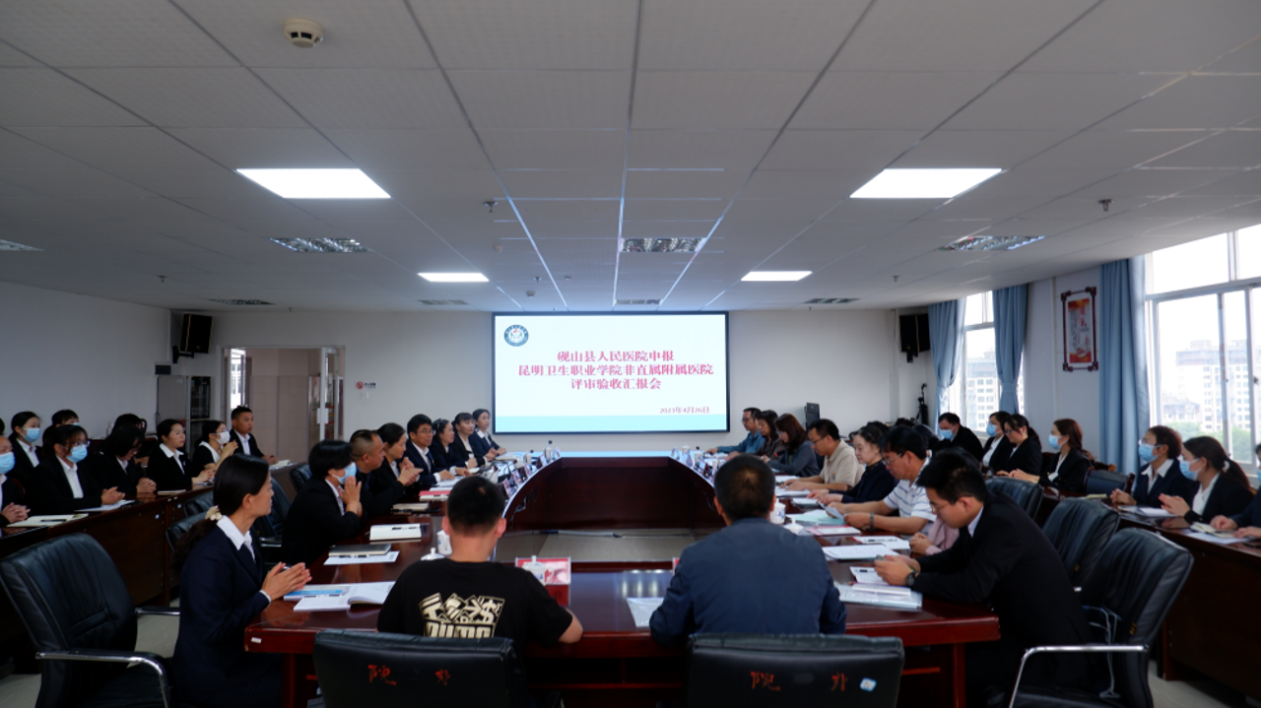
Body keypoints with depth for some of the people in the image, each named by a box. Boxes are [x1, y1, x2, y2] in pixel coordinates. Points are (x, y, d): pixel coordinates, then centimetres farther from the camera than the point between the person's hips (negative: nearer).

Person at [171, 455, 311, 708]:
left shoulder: (241, 537, 1)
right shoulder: (211, 556, -26)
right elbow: (215, 630, -25)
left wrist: (280, 583, -7)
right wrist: (267, 594, -19)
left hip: (238, 655, 8)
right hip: (212, 677, -8)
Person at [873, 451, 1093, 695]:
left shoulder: (1004, 523, -27)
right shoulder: (986, 512, -1)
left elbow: (973, 588, -31)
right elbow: (956, 557, 15)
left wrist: (910, 578, -20)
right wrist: (916, 564, -3)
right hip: (1020, 627, 9)